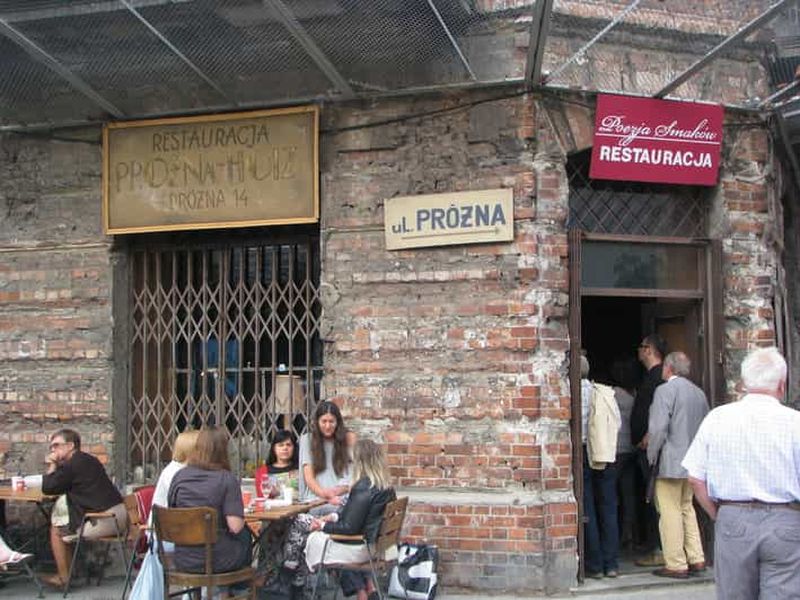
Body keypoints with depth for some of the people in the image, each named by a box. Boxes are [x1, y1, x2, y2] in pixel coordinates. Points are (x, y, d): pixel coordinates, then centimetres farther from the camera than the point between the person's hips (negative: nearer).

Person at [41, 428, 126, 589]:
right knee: (66, 527, 28)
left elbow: (47, 488, -4)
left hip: (104, 520, -10)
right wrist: (56, 467, 18)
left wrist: (52, 466, 7)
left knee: (56, 532, 8)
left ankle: (63, 577, 15)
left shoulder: (70, 466, -10)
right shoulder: (90, 460, 18)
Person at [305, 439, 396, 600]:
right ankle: (368, 586, 16)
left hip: (364, 548, -8)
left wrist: (323, 526, -8)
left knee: (315, 539, 11)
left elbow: (349, 528, -22)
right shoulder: (386, 487, 1)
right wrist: (335, 516, 10)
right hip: (379, 543, 9)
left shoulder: (363, 488, -25)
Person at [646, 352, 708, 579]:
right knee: (687, 508, 17)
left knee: (671, 512, -2)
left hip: (671, 462, -8)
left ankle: (676, 565, 1)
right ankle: (696, 559, 18)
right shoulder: (699, 393, 10)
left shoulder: (665, 390, -12)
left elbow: (658, 428, -19)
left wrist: (652, 456, -7)